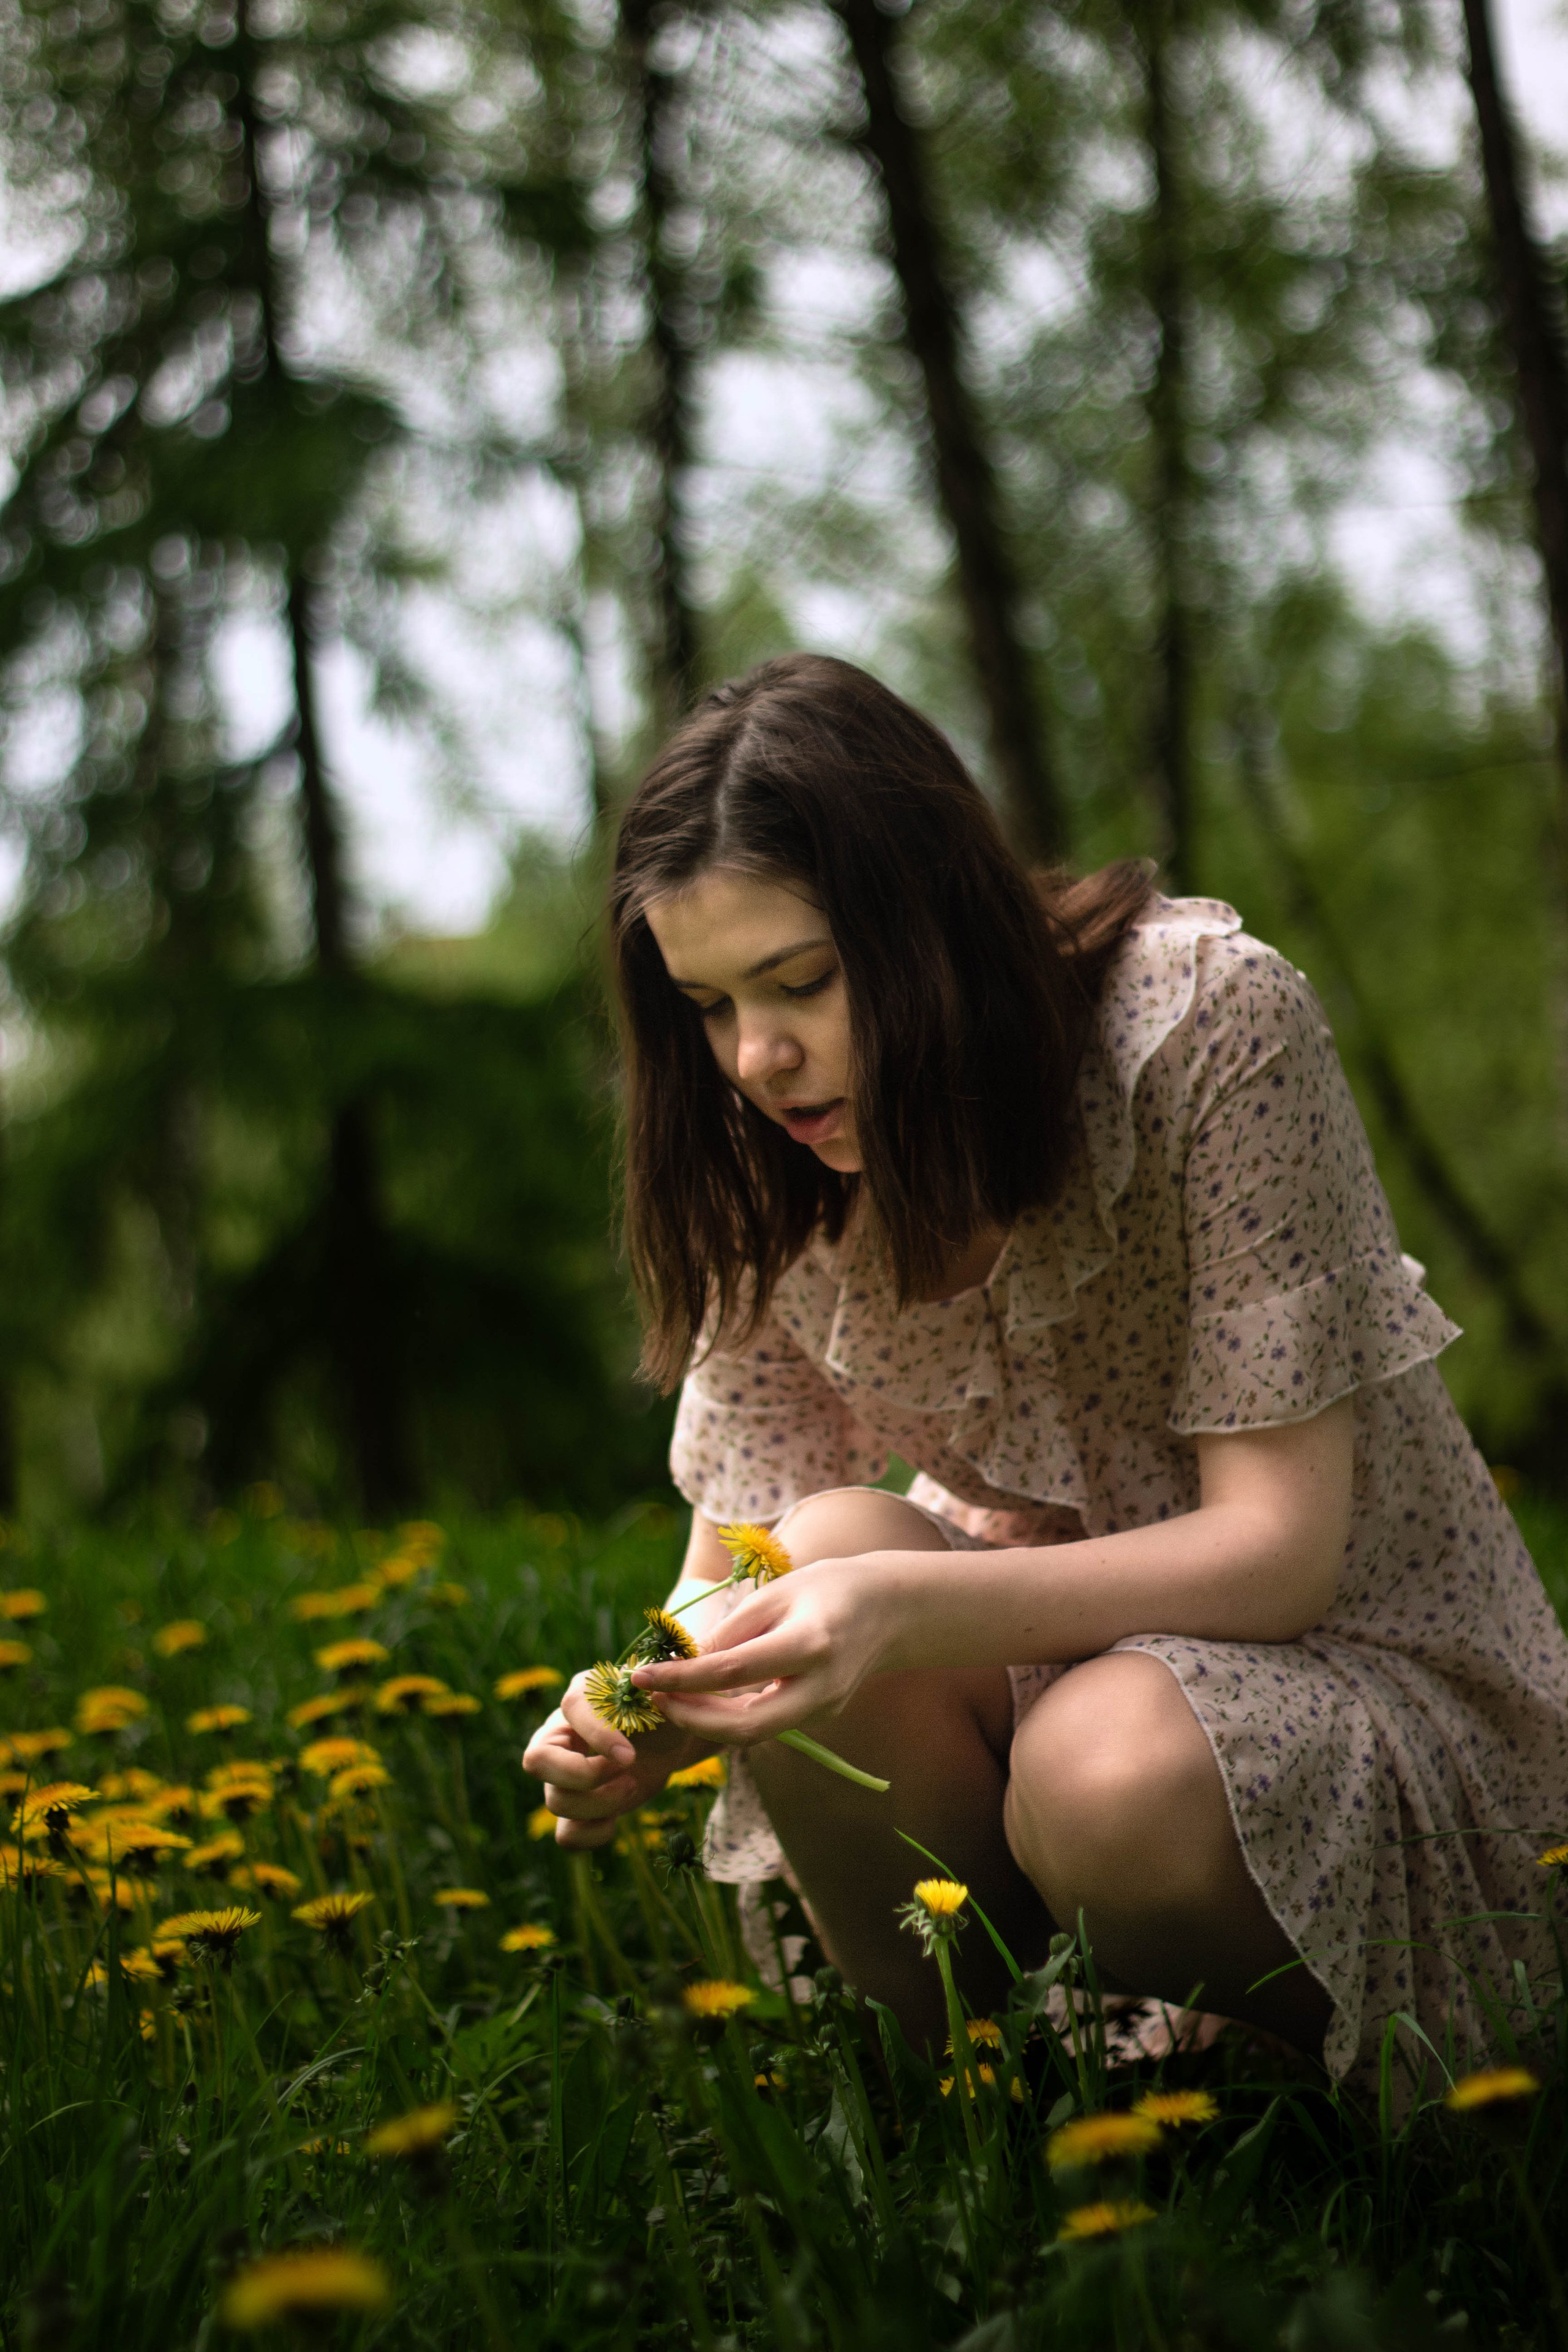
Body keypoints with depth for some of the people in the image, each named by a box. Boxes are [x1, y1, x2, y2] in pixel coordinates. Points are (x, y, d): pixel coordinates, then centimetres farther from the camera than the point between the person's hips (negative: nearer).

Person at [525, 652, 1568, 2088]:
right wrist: (639, 1724, -27)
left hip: (1354, 1661, -4)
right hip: (1053, 1660, 4)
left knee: (1110, 1769, -36)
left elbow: (1279, 1547, -24)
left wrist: (907, 1607, -39)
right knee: (834, 1552, -28)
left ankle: (1309, 2075, -4)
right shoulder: (779, 1180, -6)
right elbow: (735, 1575, -2)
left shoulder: (1208, 1021, -22)